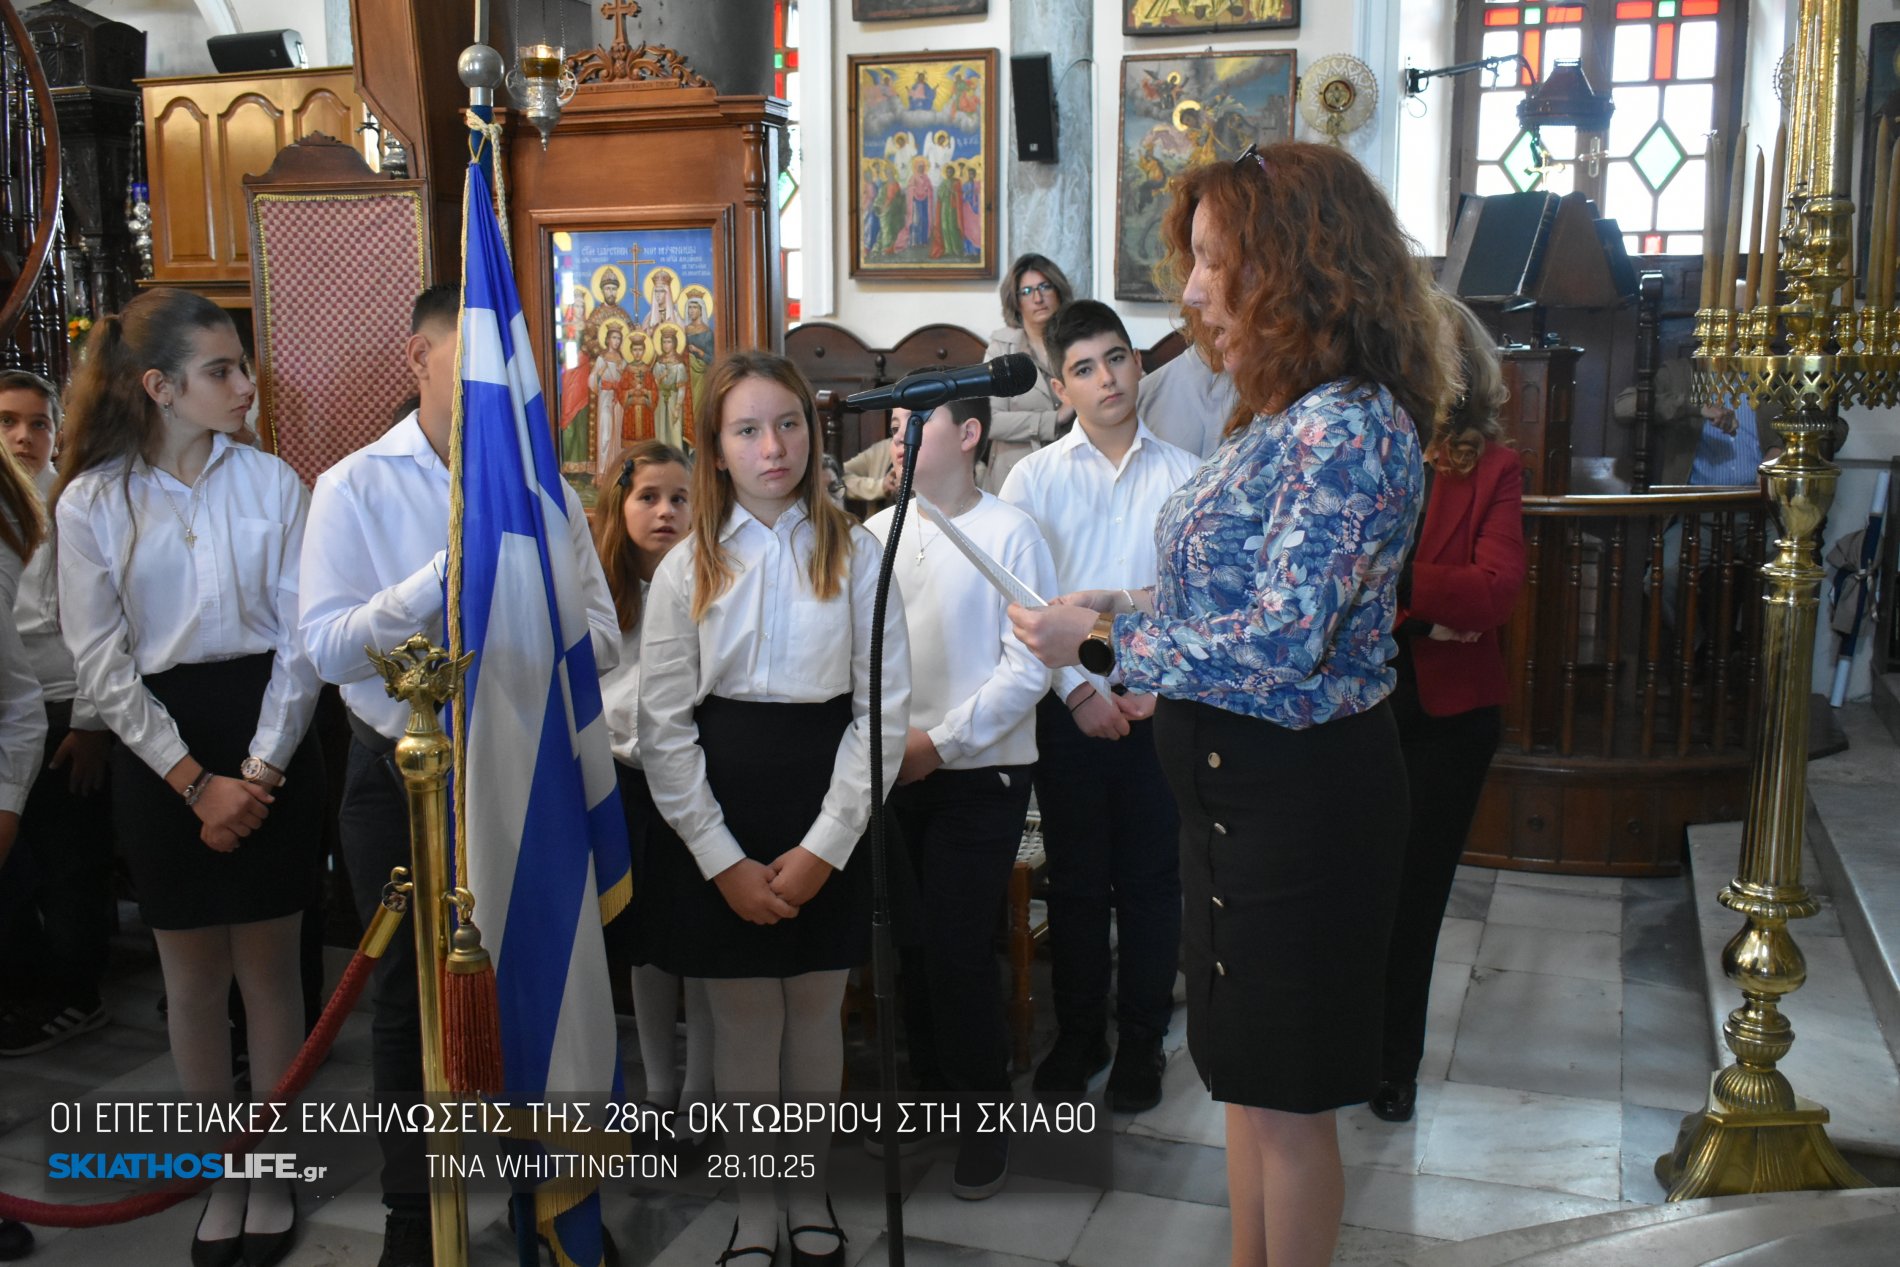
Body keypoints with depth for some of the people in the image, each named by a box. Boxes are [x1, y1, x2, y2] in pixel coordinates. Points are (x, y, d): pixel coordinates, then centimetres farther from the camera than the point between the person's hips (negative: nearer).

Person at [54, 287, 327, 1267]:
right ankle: (222, 1175, 27)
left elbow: (300, 637, -3)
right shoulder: (91, 503, -2)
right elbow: (100, 663, -4)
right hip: (159, 748, 0)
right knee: (193, 973, 10)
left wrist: (259, 771, -11)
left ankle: (272, 1171, 24)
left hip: (269, 734, 0)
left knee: (268, 964, 8)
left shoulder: (271, 482, -1)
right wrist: (196, 781, -10)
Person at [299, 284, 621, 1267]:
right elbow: (326, 648, -16)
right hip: (403, 779, -1)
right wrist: (447, 575, -25)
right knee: (409, 1001, 15)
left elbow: (602, 641, -4)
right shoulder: (354, 488, -6)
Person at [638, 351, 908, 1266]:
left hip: (827, 818, 0)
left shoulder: (854, 554, -2)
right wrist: (726, 863, -9)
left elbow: (884, 706, -5)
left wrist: (823, 847, -11)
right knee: (745, 1019, 8)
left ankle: (809, 1191, 32)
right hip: (716, 819, 0)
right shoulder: (687, 569, 0)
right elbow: (663, 728, -2)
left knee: (815, 1012, 11)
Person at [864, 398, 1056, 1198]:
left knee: (958, 947, -3)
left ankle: (984, 1114, 16)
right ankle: (929, 1081, 32)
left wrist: (941, 742, -13)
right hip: (889, 772, 4)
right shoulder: (875, 534, 5)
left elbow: (1028, 665, -11)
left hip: (978, 773, -4)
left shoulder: (1009, 533, -7)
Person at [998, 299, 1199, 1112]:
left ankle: (1140, 1042, 24)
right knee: (1076, 881, 10)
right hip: (1070, 706, 0)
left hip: (1159, 705, 0)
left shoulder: (1183, 476, 2)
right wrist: (1078, 690, -10)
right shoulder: (1034, 478, 2)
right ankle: (1077, 1037, 26)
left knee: (1150, 880, 9)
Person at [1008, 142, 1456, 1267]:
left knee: (1287, 1095, 8)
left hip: (1303, 792, -9)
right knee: (1249, 1077, 21)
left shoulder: (1348, 425, -21)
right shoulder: (1285, 416, 9)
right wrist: (1123, 617, 4)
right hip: (1239, 780, 9)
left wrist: (1103, 638, -18)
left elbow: (1282, 643, -26)